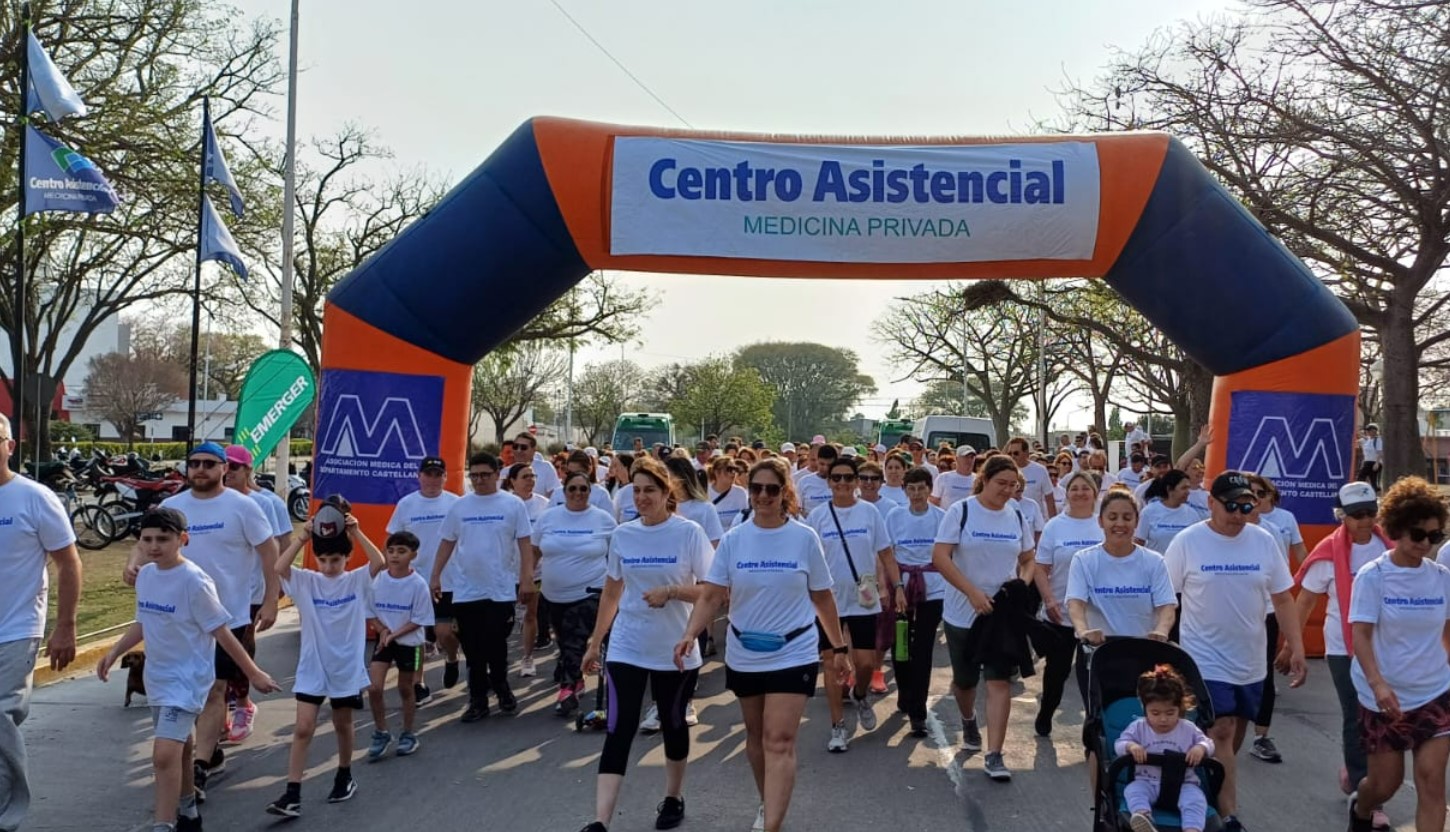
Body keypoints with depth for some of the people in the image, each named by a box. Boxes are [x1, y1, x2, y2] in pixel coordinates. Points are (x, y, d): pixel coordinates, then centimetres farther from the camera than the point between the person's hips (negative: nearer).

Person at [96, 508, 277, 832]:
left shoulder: (194, 581, -20)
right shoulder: (145, 575, 1)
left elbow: (221, 632, -14)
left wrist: (254, 673, -11)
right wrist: (113, 653, 9)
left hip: (187, 678, -8)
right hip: (157, 677, 8)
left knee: (165, 753, -18)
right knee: (179, 747, 22)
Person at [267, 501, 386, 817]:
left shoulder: (357, 581, -4)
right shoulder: (306, 582, -1)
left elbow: (379, 563, -23)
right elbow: (279, 567, -18)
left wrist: (356, 532, -24)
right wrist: (303, 536, -19)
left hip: (347, 667, 0)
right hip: (311, 668, 1)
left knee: (342, 725, 16)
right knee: (303, 729, -4)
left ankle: (344, 777, 36)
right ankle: (292, 795, -3)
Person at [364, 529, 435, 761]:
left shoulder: (418, 584, -13)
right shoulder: (377, 580, -6)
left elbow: (419, 620, -10)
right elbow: (370, 613, 3)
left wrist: (394, 634, -17)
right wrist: (382, 630, -14)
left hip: (408, 641, -2)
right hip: (383, 639, 2)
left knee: (405, 690, 10)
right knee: (374, 687, -9)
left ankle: (408, 734, 27)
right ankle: (381, 733, 10)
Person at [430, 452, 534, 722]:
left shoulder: (513, 505, -3)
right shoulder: (459, 507, 5)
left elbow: (525, 544, -4)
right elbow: (446, 543, 11)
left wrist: (527, 578, -11)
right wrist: (435, 576, 6)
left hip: (501, 590, -3)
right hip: (466, 590, 3)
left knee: (495, 646, 1)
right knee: (473, 649, 7)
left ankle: (500, 687, 25)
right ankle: (478, 699, 17)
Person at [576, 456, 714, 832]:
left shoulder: (689, 532, -9)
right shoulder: (622, 535, 3)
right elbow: (611, 592, 13)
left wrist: (670, 592, -23)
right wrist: (594, 643, 14)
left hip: (675, 650, -2)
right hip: (626, 648, 2)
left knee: (673, 723, 14)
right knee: (618, 731, -6)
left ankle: (673, 797, 37)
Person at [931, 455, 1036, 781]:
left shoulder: (1016, 517, 4)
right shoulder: (960, 511, -8)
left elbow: (1028, 561, 14)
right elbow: (940, 556, -15)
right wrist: (973, 592, -22)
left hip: (1004, 612, 2)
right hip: (963, 612, -2)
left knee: (1000, 680, -9)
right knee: (964, 680, 14)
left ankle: (994, 755, -6)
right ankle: (968, 721, 46)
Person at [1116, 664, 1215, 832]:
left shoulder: (1188, 729, 5)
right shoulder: (1138, 727, 4)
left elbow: (1208, 743, 10)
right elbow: (1119, 744, 1)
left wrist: (1201, 748, -16)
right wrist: (1131, 746, -24)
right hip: (1148, 782, 0)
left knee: (1195, 798, -31)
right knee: (1133, 790, -32)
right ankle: (1143, 817, -60)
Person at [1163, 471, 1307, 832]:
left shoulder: (1263, 541, 0)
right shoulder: (1188, 542, -10)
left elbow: (1282, 598, 5)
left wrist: (1297, 649, 0)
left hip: (1250, 661, 5)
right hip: (1206, 659, -4)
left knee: (1233, 737, 15)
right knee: (1221, 732, -12)